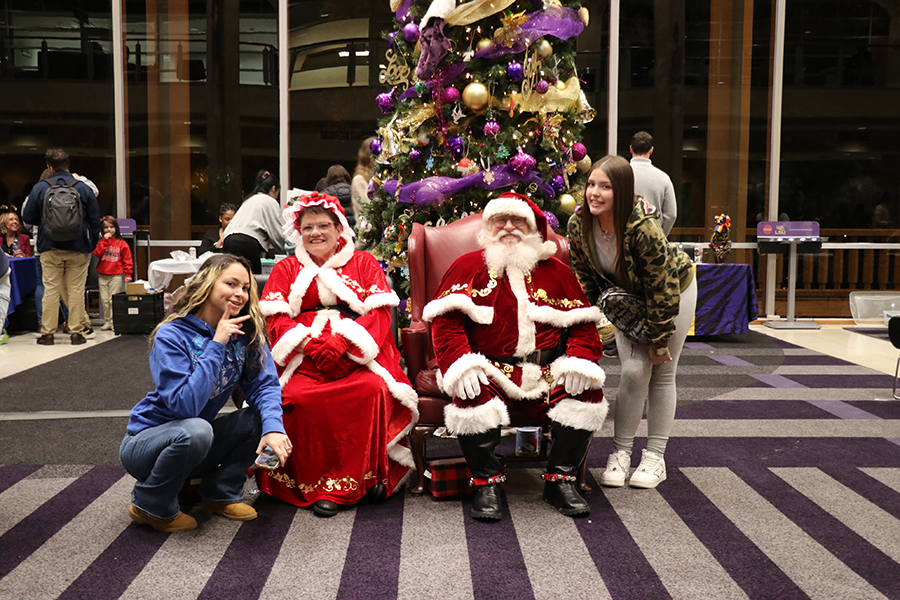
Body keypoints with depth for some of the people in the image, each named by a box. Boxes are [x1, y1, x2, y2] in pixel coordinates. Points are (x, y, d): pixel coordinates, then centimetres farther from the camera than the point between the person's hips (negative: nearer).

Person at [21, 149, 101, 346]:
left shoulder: (40, 188, -3)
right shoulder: (84, 188, -2)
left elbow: (28, 218, 4)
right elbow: (95, 220, 1)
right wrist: (91, 245, 11)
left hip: (50, 248, 0)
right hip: (78, 249, 0)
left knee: (50, 289, 5)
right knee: (76, 290, 3)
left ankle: (47, 332, 9)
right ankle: (76, 331, 5)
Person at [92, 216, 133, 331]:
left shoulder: (122, 243, 1)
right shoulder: (101, 242, 10)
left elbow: (127, 260, 3)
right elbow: (96, 253, -7)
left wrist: (128, 274, -3)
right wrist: (104, 240, -9)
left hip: (116, 275, -3)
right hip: (102, 275, 3)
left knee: (113, 300, -4)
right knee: (104, 300, 4)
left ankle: (114, 322, 2)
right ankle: (107, 321, 13)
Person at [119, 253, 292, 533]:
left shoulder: (246, 333, -6)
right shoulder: (171, 336, -23)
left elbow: (264, 384, -13)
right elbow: (184, 405, -33)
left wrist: (273, 426, -32)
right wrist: (216, 345, -33)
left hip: (196, 446, 5)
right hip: (146, 442, -5)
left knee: (260, 418, -16)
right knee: (195, 430, -36)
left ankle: (221, 493, 4)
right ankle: (150, 506, -9)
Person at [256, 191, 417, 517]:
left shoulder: (363, 263, 15)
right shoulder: (286, 269, 19)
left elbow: (379, 313, 2)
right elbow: (276, 319, 7)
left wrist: (340, 344, -14)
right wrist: (309, 344, -13)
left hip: (357, 356, -1)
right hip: (303, 358, 1)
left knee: (374, 390, -32)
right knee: (298, 397, -31)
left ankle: (366, 476, -18)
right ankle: (317, 486, -19)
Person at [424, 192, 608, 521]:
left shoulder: (555, 271, 17)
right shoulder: (468, 266, 9)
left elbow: (581, 322, 13)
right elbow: (446, 320, -2)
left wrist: (579, 360, -7)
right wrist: (461, 363, -19)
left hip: (548, 373, 3)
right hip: (492, 371, -2)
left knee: (588, 390, -21)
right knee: (471, 394, -33)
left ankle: (561, 478, -5)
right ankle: (486, 482, -13)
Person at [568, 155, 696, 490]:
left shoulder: (643, 227, -37)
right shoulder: (579, 225, -21)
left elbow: (664, 288, -28)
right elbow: (583, 278, -4)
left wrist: (659, 341, -21)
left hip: (674, 290, -3)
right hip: (628, 295, 3)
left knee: (662, 375, 2)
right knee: (633, 371, -6)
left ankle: (655, 457, 14)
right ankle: (621, 453, 8)